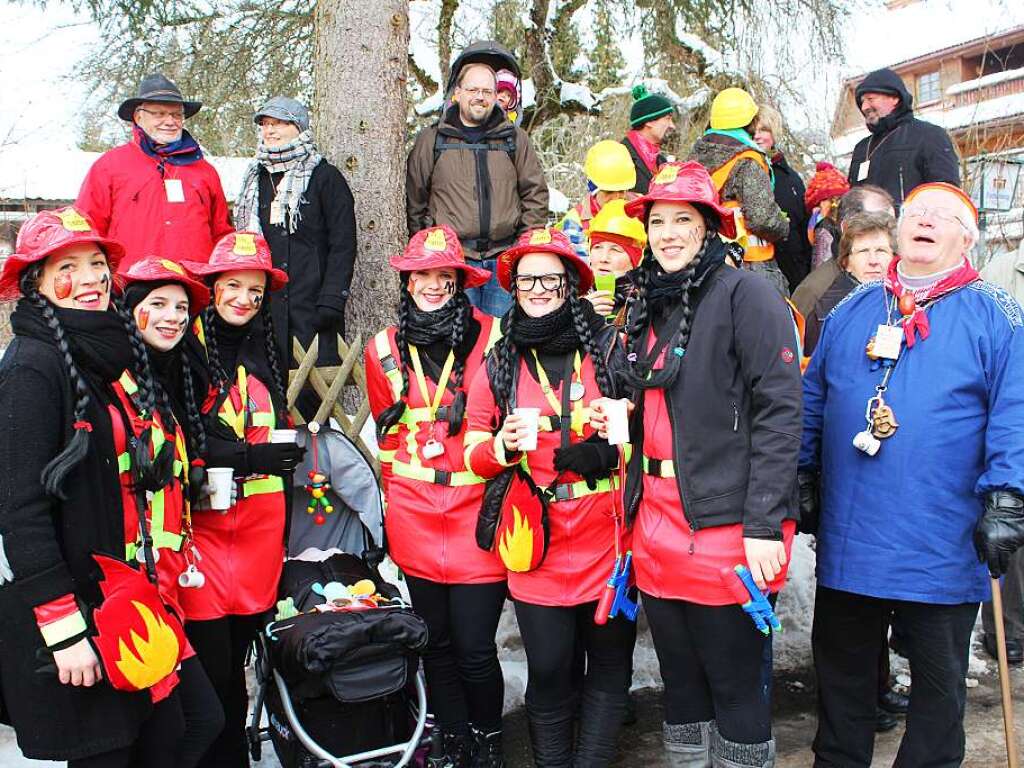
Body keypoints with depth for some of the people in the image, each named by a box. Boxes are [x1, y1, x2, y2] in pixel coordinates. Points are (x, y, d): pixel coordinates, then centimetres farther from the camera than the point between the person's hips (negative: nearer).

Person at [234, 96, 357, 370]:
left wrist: (331, 303, -14)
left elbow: (343, 246, -6)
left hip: (312, 310, -5)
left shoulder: (325, 177, 0)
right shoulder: (255, 180, 18)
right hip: (263, 311, 5)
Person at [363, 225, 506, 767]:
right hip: (415, 520, 3)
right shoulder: (385, 350, 6)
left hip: (477, 514, -3)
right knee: (436, 643, 12)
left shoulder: (492, 339, -4)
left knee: (474, 649, -2)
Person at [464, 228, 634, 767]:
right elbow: (474, 454, 9)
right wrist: (503, 446, -13)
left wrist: (613, 448, -16)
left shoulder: (609, 347, 1)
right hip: (537, 544, 1)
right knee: (548, 673, 6)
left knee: (610, 665, 9)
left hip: (608, 540, 0)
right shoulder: (499, 362, 7)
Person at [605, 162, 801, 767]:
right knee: (680, 678, 17)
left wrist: (764, 526, -19)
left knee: (738, 687, 5)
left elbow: (780, 411, -14)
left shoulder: (745, 295, -8)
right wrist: (636, 509, 14)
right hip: (658, 524, 7)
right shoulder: (646, 307, 15)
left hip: (728, 525, -7)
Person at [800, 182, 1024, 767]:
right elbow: (813, 400, 14)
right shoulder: (852, 311, 10)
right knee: (842, 671, 17)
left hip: (945, 550, -3)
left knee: (939, 682, 13)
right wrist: (803, 477, 10)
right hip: (846, 540, 4)